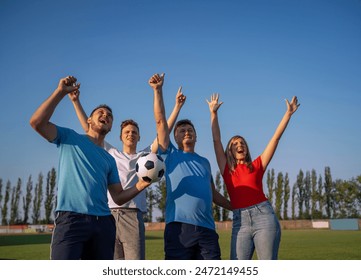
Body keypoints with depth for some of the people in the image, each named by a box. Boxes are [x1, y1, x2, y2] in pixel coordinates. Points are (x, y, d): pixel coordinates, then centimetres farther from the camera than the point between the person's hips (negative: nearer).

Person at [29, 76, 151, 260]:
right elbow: (37, 122, -4)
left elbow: (118, 197, 19)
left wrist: (139, 186, 1)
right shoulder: (70, 138, 13)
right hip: (71, 219, -5)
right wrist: (60, 92, -6)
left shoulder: (109, 160, 24)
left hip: (103, 223, 6)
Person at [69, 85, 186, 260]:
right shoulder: (111, 153, 22)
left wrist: (177, 106, 8)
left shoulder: (145, 156, 19)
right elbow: (88, 128, 21)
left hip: (132, 214, -1)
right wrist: (76, 102, 19)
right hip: (109, 214, 2)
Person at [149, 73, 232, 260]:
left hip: (206, 228, 4)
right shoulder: (171, 155, 13)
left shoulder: (204, 162, 23)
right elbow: (160, 121, 4)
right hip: (178, 227, -3)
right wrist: (158, 90, -2)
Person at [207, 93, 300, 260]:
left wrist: (288, 113, 11)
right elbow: (216, 140, 11)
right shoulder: (227, 169, 13)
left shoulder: (256, 165, 12)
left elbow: (275, 138, 11)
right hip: (239, 221, 1)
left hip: (263, 216, -1)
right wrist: (213, 113, 11)